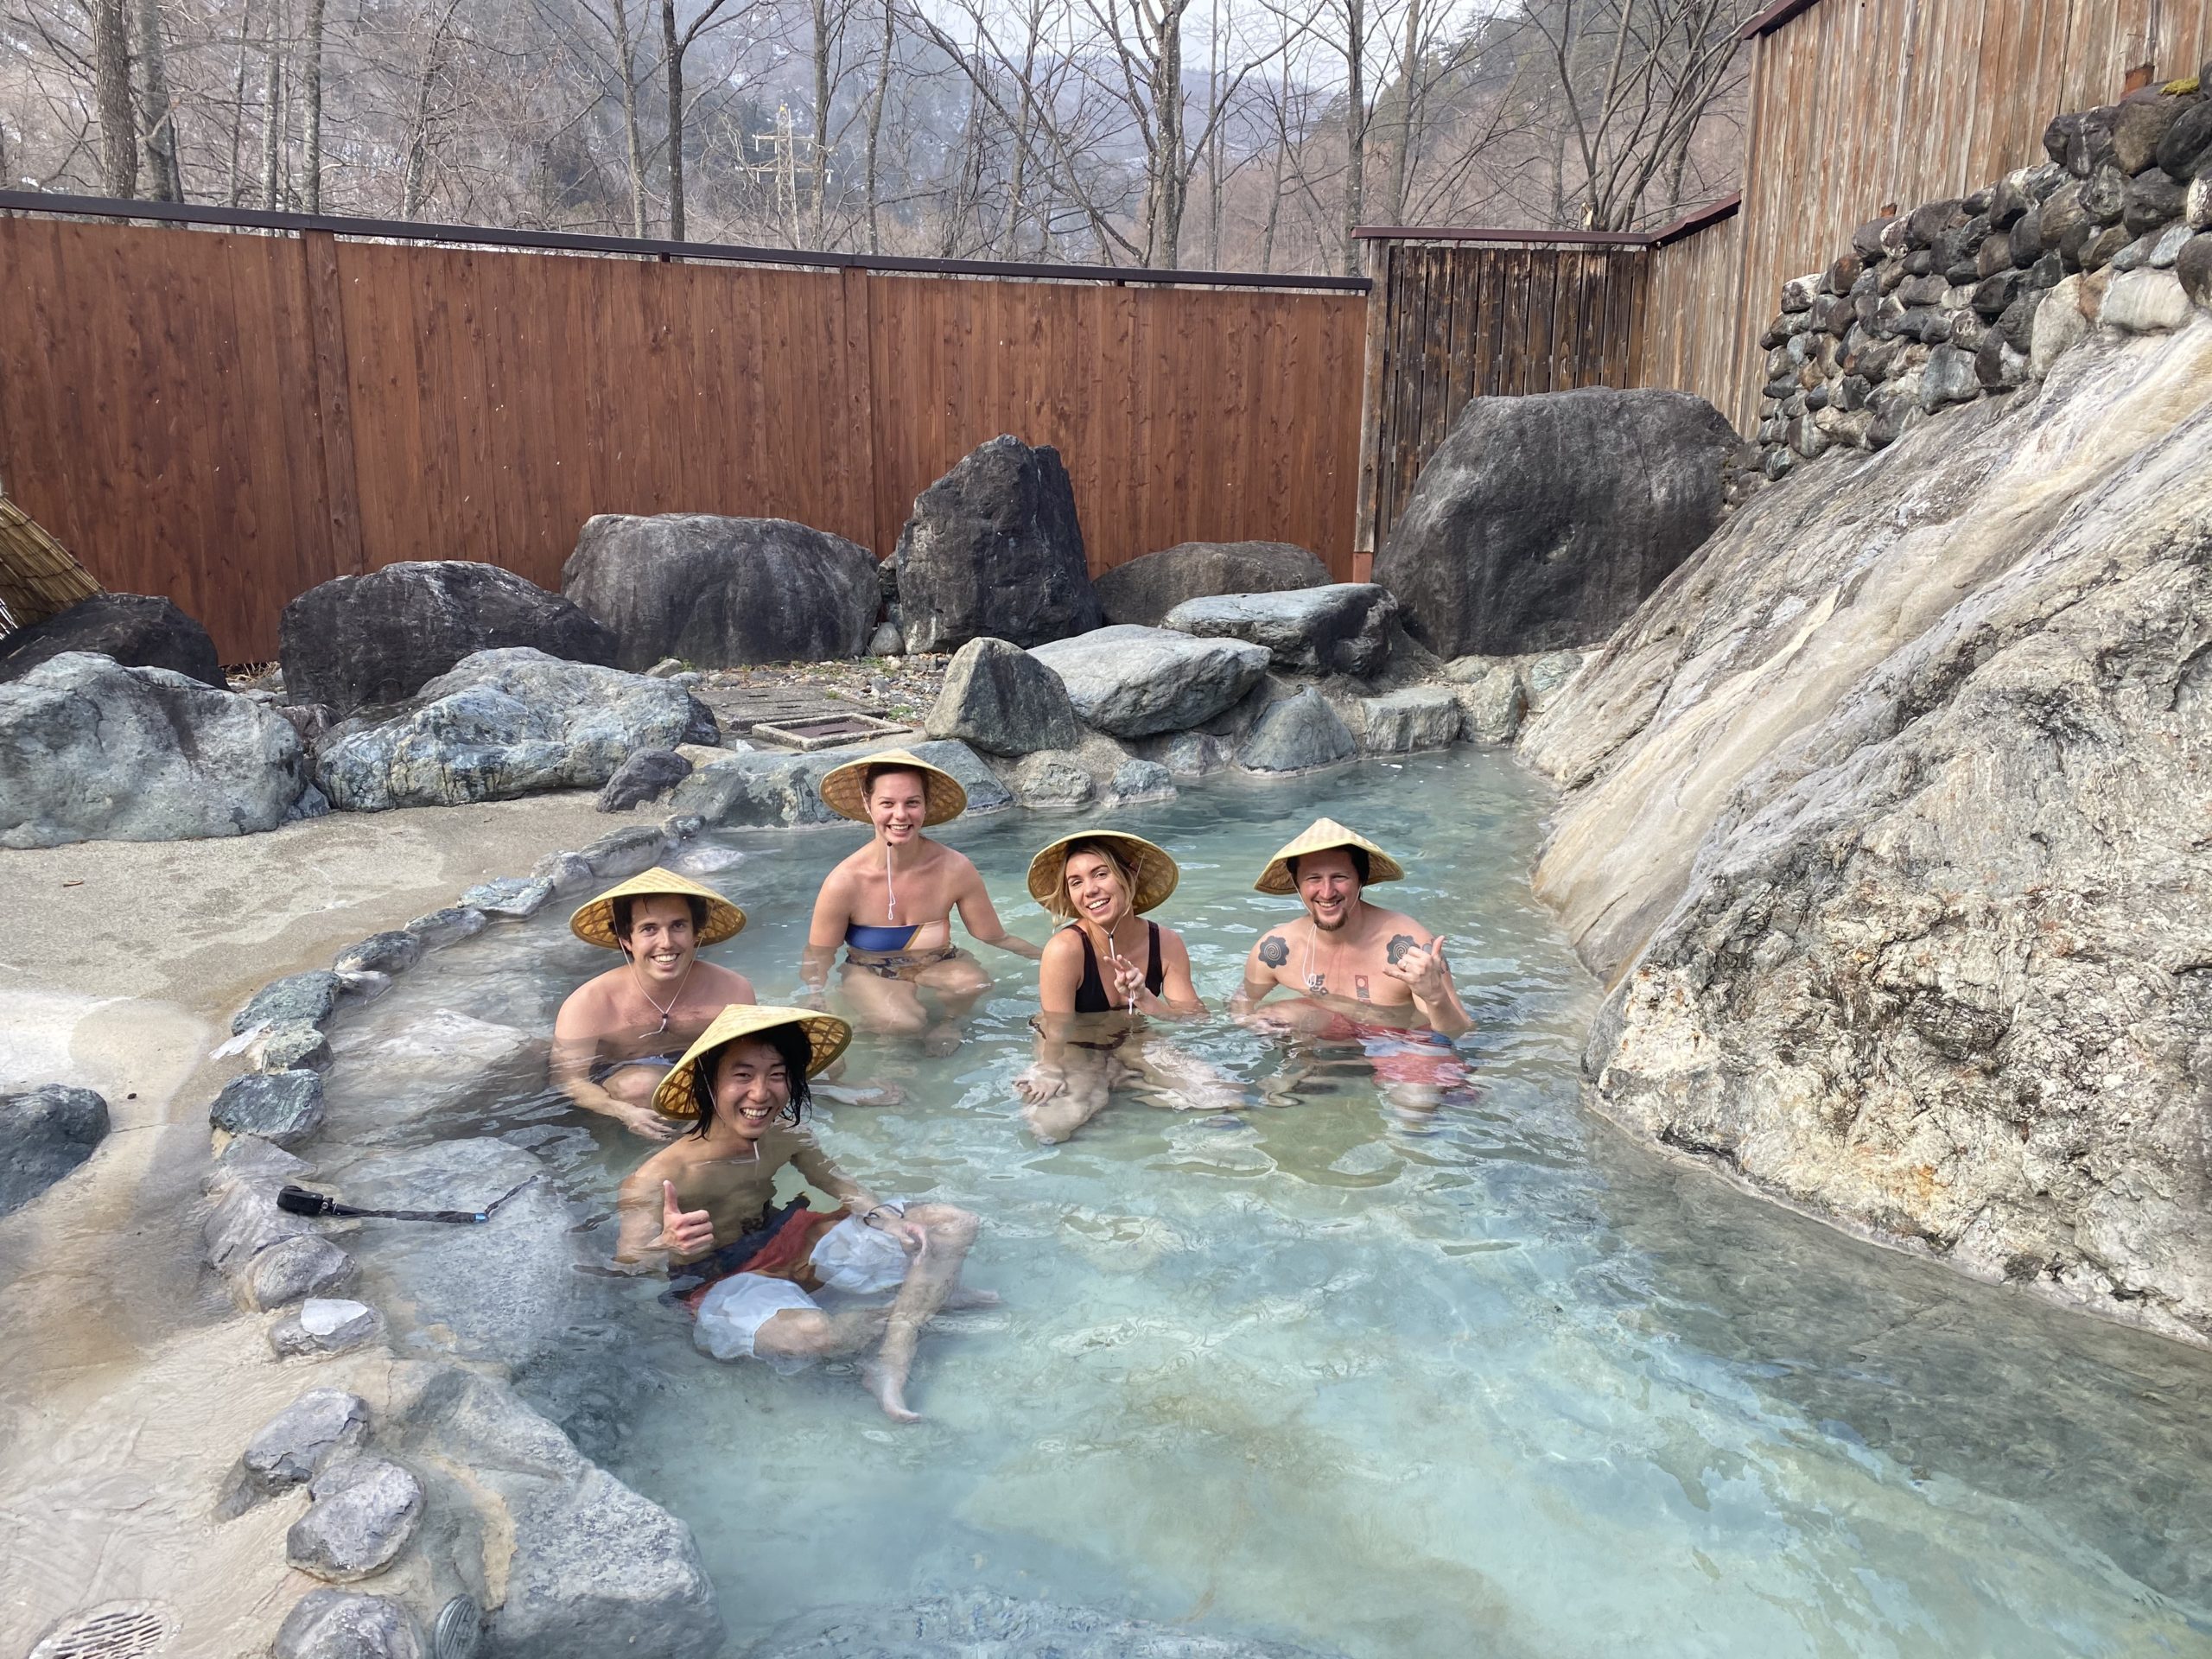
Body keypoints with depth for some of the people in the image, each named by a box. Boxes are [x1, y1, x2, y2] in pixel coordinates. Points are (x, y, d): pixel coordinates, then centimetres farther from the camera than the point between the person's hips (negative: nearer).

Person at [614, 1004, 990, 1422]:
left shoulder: (788, 1135, -11)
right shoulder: (661, 1176, -28)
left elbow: (835, 1181, 6)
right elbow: (623, 1269, -28)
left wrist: (883, 1216, -11)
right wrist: (667, 1246, -49)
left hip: (791, 1243, 6)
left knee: (954, 1226, 1)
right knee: (808, 1332, -41)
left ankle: (891, 1365, -10)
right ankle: (923, 1298, -6)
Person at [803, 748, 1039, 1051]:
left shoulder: (954, 870, -15)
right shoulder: (844, 883, -19)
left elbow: (997, 940, -5)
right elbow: (817, 959, -8)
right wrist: (817, 1005, -25)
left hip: (938, 970, 1)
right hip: (870, 978, -1)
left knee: (974, 981, -33)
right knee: (903, 1021, -35)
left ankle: (947, 1024, -5)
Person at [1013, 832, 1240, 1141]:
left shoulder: (1167, 943, -9)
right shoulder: (1065, 949, -23)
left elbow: (1195, 1019, -10)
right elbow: (1056, 1034, -17)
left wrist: (1144, 999, -27)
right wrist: (1049, 1075, -34)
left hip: (1137, 1045, 4)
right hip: (1074, 1054, -4)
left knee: (1226, 1101, -14)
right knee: (1053, 1124, -35)